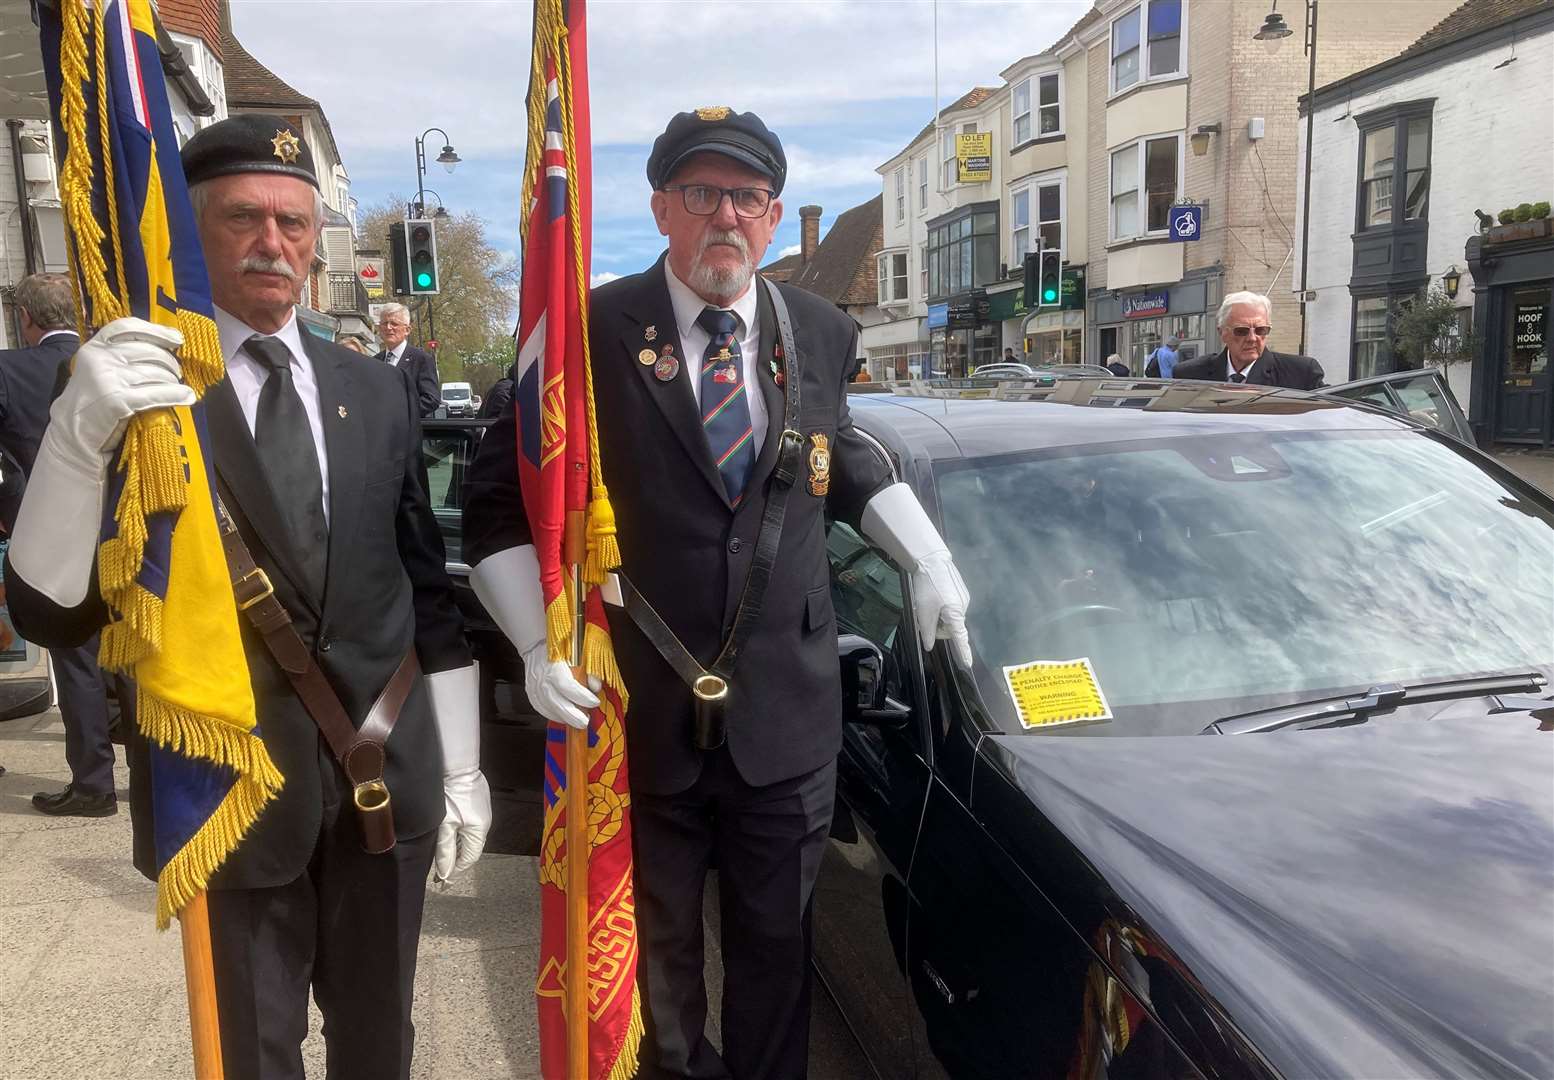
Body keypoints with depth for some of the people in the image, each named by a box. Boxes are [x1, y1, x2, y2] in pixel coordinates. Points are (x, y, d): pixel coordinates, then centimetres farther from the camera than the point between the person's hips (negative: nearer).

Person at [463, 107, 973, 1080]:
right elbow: (500, 499, -4)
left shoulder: (823, 334, 2)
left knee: (777, 941, 18)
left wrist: (930, 563, 9)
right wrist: (538, 643, -13)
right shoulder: (590, 333, -9)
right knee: (656, 944, 18)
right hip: (635, 713, -2)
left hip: (787, 714, 3)